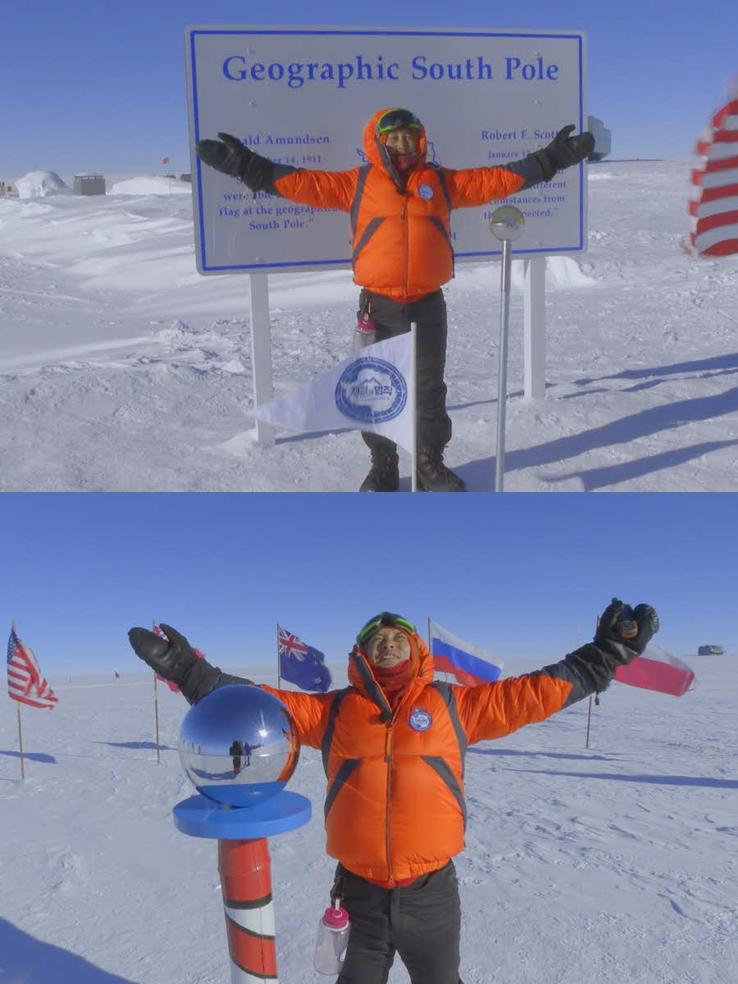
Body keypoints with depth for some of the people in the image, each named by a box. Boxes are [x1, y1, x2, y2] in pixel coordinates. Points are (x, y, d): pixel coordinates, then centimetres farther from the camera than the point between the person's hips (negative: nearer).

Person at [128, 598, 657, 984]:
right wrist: (189, 669, -5)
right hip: (358, 892, 0)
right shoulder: (333, 710, 3)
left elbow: (535, 693, 2)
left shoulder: (453, 705, 2)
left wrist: (606, 654, 0)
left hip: (431, 891, 0)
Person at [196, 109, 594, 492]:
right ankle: (382, 467, 24)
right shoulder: (358, 183, 3)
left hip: (428, 306, 1)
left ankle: (430, 465, 26)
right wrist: (248, 166, -8)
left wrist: (551, 157, 6)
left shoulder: (442, 181, 8)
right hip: (378, 307, -1)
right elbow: (303, 182, -1)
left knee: (429, 391, 11)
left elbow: (498, 179, 9)